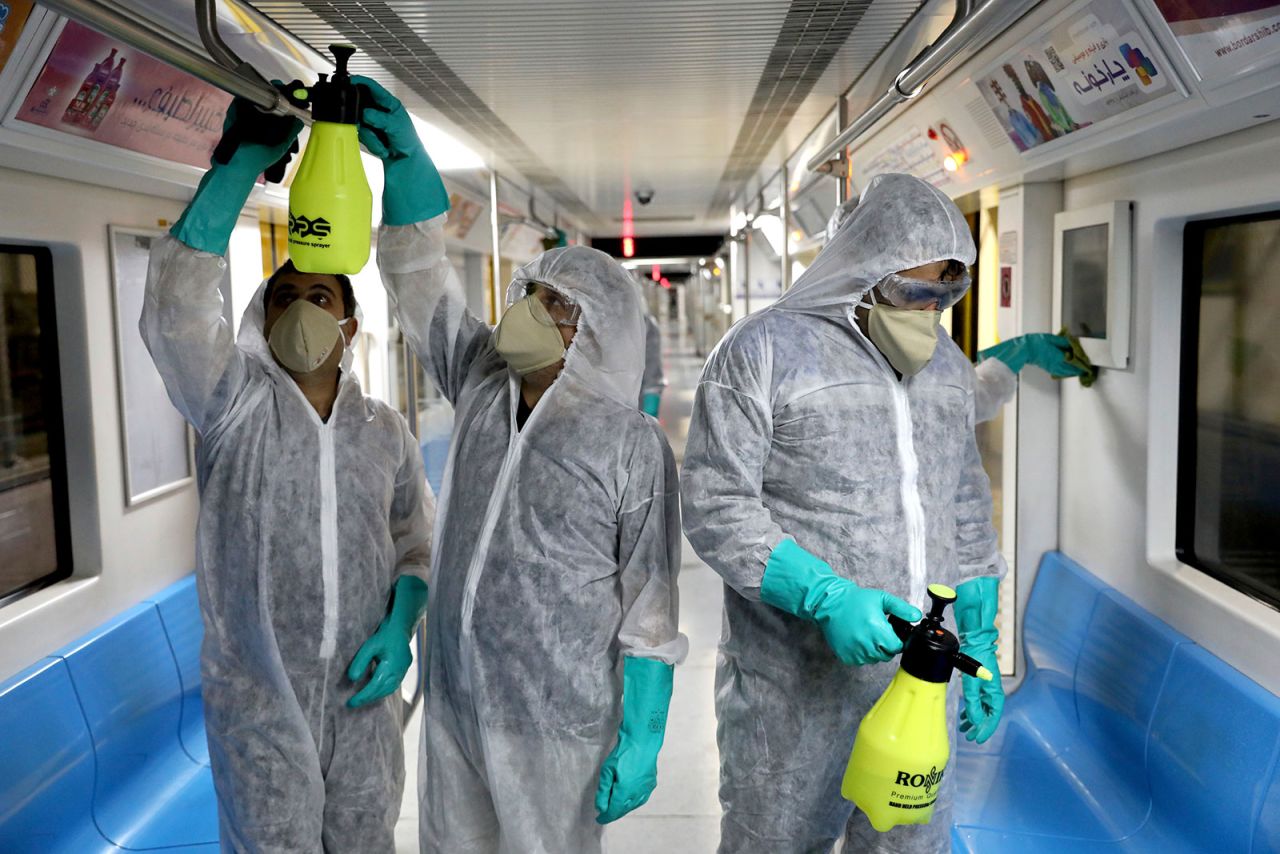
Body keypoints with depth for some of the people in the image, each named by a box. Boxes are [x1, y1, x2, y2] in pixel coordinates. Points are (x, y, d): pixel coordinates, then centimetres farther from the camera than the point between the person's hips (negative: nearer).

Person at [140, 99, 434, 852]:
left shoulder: (387, 431, 4)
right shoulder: (235, 405, -6)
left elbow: (417, 543, 9)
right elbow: (174, 306, -23)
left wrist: (399, 628, -10)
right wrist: (244, 159, -28)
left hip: (364, 692, 3)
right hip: (257, 700, -2)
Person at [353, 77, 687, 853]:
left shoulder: (634, 446, -12)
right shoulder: (482, 388, 3)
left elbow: (650, 608, -10)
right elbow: (421, 281, 4)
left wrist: (641, 739, -11)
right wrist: (404, 157, -7)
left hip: (556, 729, -5)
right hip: (452, 708, 6)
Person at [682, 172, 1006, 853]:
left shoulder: (947, 367, 11)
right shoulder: (764, 350, -8)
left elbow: (966, 514, 17)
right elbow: (715, 508, -14)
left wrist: (980, 647, 14)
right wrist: (826, 597, -23)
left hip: (917, 675, 5)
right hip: (794, 686, -5)